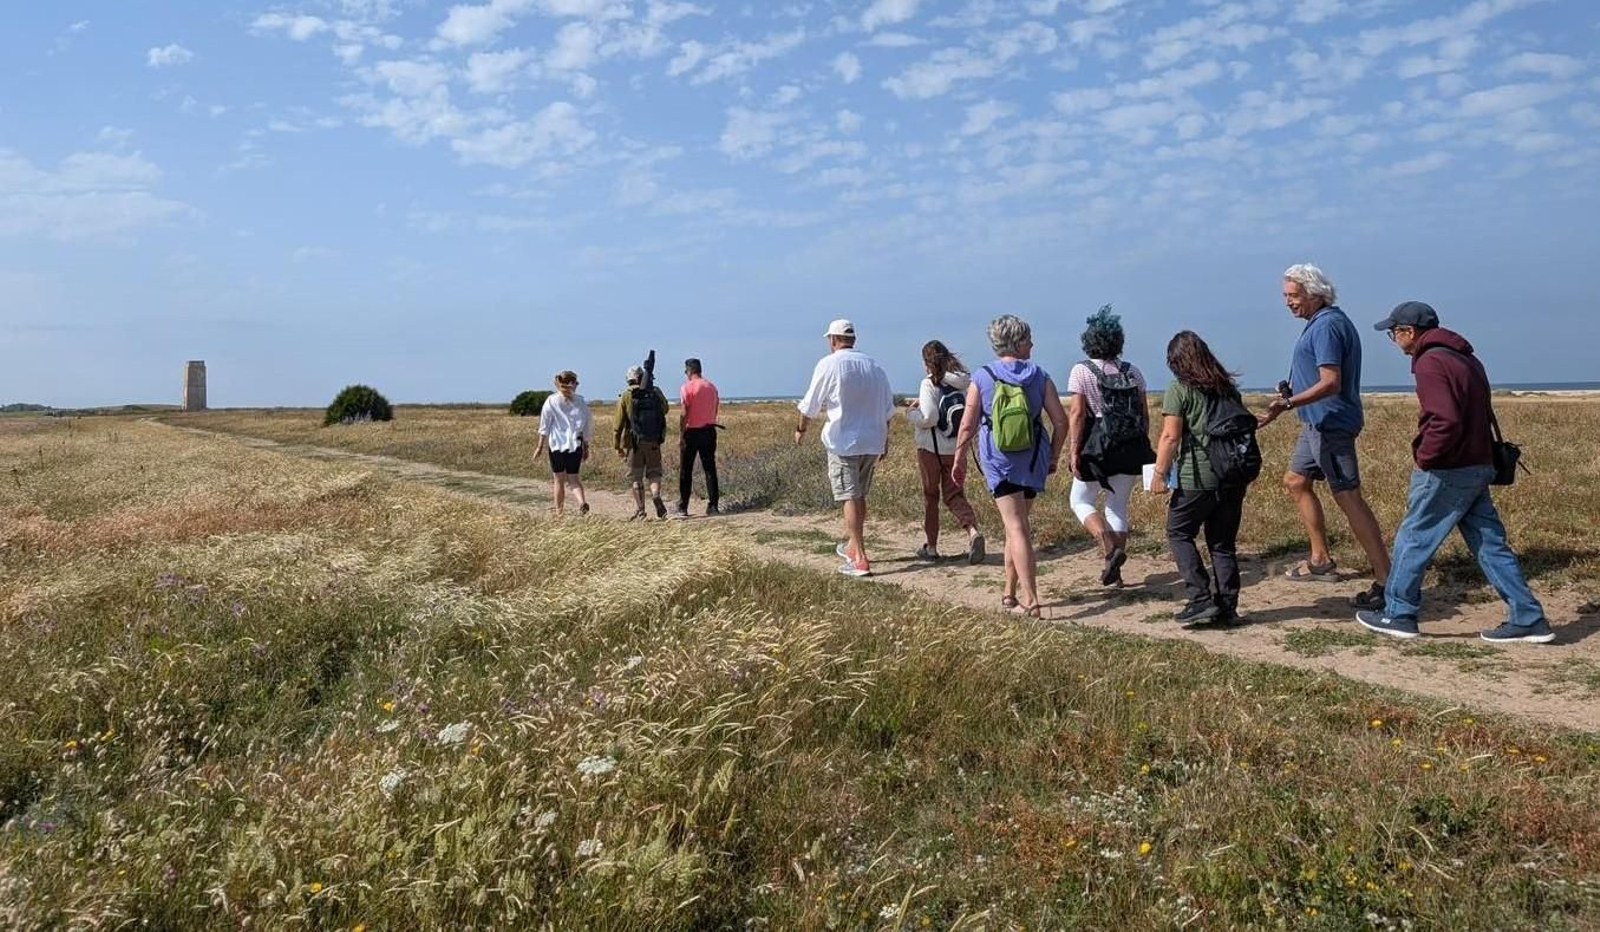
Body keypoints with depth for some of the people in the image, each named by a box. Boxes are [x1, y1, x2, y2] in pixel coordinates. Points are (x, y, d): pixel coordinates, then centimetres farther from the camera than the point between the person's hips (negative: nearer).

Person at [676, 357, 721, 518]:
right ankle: (712, 505, 6)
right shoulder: (711, 386, 7)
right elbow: (715, 411, 12)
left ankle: (683, 508, 4)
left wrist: (680, 435, -11)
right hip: (709, 431, 5)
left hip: (691, 432, -5)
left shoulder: (687, 387, -10)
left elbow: (684, 414, -15)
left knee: (685, 471, 3)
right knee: (710, 468, 9)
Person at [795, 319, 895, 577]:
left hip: (843, 442, -6)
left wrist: (801, 430, 13)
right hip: (872, 442, 6)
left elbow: (810, 406, -3)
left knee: (850, 498, -5)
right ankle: (853, 546, 31)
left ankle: (860, 559, -10)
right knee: (859, 496, 18)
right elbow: (888, 410, 14)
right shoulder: (875, 367, 9)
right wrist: (885, 440, 24)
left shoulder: (829, 364, -8)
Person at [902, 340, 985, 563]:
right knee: (954, 494, 10)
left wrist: (910, 414, -3)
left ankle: (930, 546, 18)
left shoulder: (930, 384, -16)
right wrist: (920, 402, 21)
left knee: (930, 496, 11)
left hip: (931, 449, -4)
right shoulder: (963, 382, 2)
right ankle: (973, 531, -16)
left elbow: (929, 419, -21)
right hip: (957, 448, 4)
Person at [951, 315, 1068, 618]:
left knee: (1016, 528, -6)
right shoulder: (1040, 377, 0)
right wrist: (1054, 456, 13)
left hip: (998, 462, -2)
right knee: (1018, 525, 17)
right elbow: (1060, 421, -1)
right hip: (1032, 462, 2)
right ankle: (1009, 593, 27)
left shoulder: (981, 378, -5)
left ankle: (1031, 602, -15)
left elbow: (968, 426, -4)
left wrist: (959, 460, 8)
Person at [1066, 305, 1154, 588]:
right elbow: (1145, 415, 7)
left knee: (1081, 501, 11)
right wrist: (1142, 448, 16)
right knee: (1118, 506, 14)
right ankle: (1114, 570, 14)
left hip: (1097, 449, -4)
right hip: (1131, 449, 4)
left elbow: (1077, 413, -13)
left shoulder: (1081, 371, -6)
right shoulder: (1133, 372, 7)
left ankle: (1110, 548, -11)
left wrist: (1074, 451, -12)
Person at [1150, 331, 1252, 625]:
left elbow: (1170, 437, -12)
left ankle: (1201, 600, 0)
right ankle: (1227, 607, 13)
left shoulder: (1179, 388, -6)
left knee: (1179, 533, 8)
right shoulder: (1228, 386, 12)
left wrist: (1160, 474, -7)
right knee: (1223, 542, 13)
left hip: (1197, 478, -6)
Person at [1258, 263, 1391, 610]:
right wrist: (1292, 401, 23)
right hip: (1318, 424, 11)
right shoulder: (1322, 322, 14)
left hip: (1331, 424, -11)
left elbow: (1330, 383, -26)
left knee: (1348, 497, -11)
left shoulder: (1326, 325, -18)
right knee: (1296, 481, 20)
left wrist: (1288, 404, -32)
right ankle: (1320, 561, 28)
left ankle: (1385, 579, -10)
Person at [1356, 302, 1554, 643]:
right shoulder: (1466, 358, 15)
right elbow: (1481, 414, 18)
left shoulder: (1430, 363, -16)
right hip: (1479, 467, 9)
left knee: (1413, 540, 3)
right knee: (1490, 543, 11)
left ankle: (1398, 615, 13)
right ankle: (1528, 619, 13)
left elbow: (1445, 422, -26)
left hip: (1447, 473, -9)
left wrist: (1424, 457, -14)